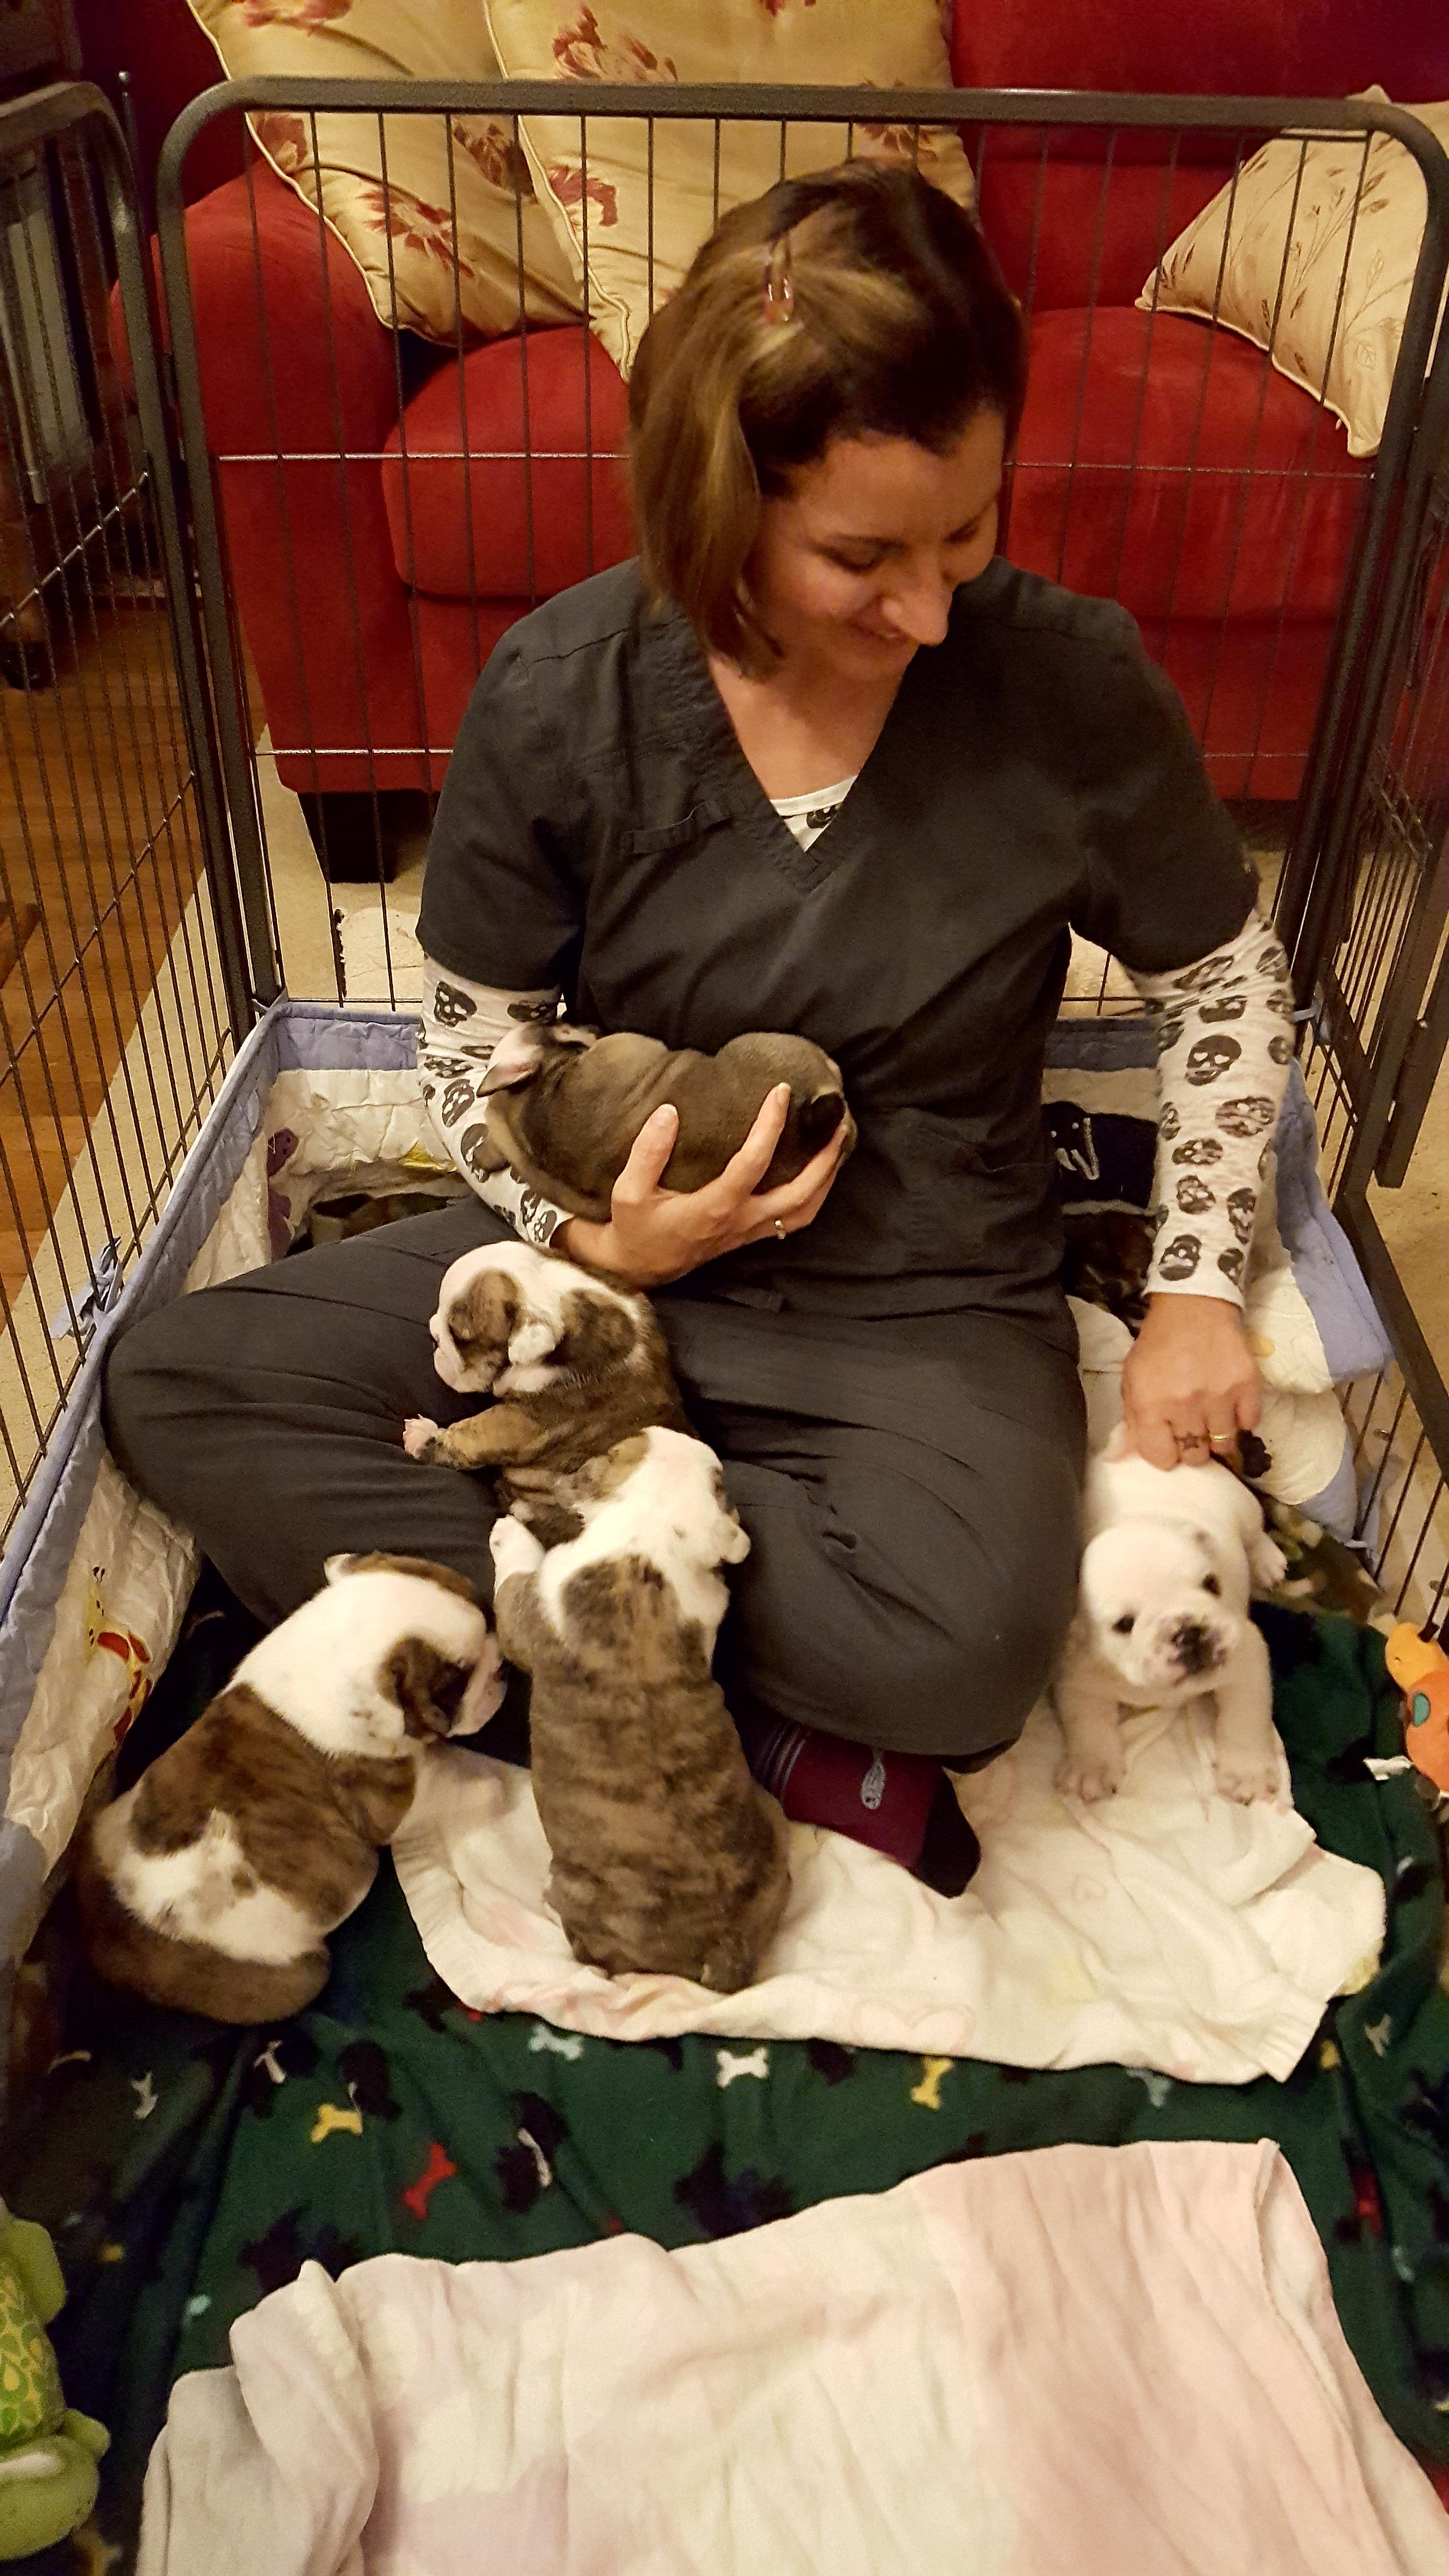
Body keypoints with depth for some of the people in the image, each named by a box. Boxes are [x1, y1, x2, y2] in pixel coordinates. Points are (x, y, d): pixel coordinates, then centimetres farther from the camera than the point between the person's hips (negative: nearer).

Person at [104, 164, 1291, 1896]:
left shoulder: (1068, 684, -13)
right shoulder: (559, 692, -11)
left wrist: (1198, 1289, -3)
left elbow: (1225, 979, 4)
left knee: (964, 1644, -34)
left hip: (929, 1309, -2)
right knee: (171, 1389, -14)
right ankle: (778, 1737, -16)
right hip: (611, 1254, 3)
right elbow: (473, 1037, 0)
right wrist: (592, 1234, -19)